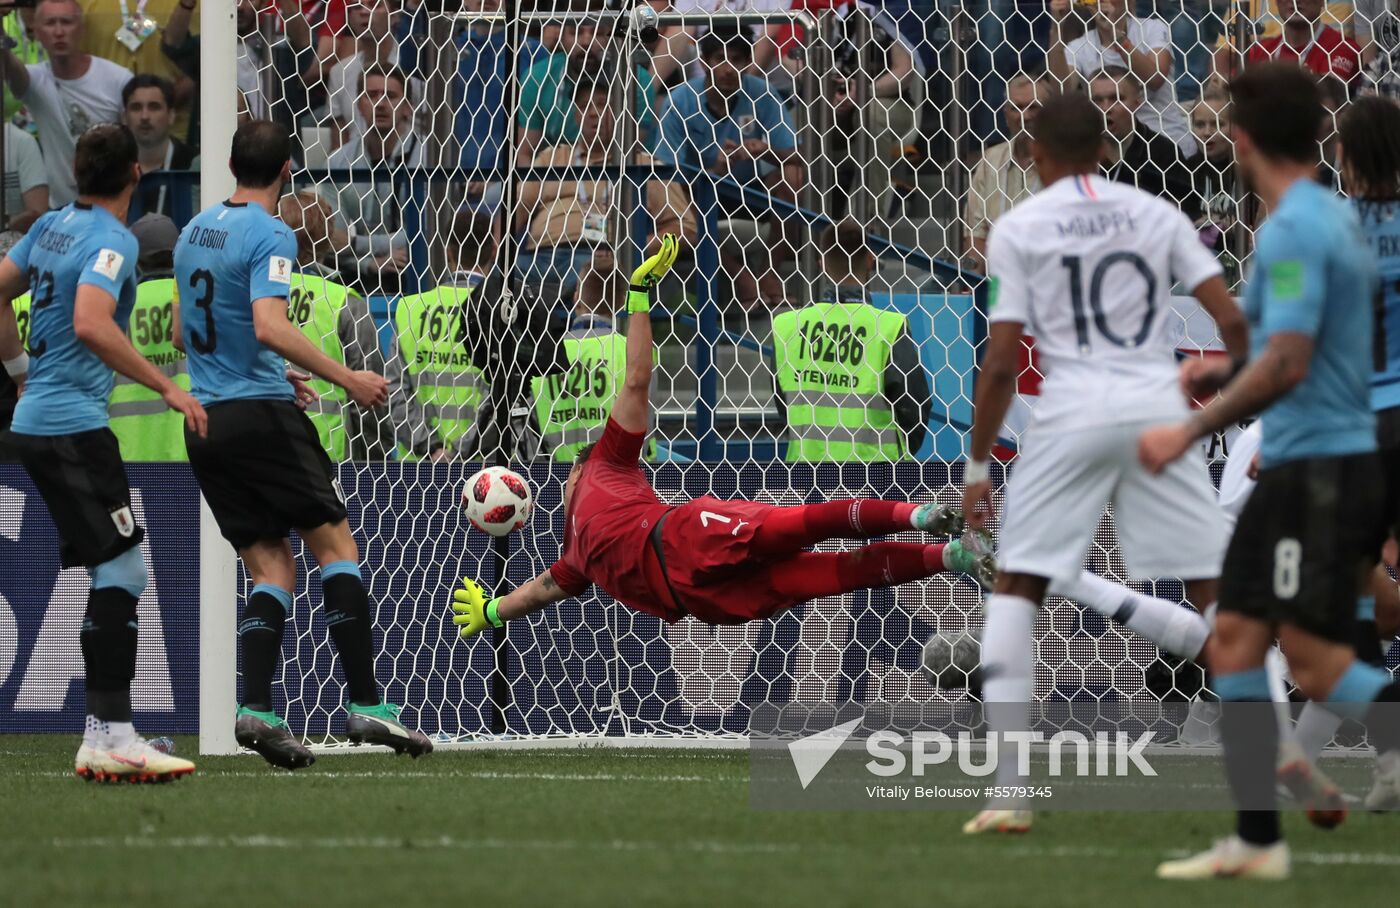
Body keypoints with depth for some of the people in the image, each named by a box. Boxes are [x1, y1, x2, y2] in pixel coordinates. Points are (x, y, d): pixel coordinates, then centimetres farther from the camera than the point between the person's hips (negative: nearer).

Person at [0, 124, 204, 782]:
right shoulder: (112, 240, -13)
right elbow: (90, 325, -28)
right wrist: (166, 389, -25)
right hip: (73, 425, -9)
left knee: (115, 575, 11)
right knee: (122, 572, -9)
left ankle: (106, 734, 11)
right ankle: (110, 737, -13)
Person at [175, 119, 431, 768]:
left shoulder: (194, 231, 15)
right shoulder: (270, 235, -10)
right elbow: (269, 327, -22)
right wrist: (346, 378, -18)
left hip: (205, 422, 7)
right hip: (262, 416, -7)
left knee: (272, 570, 7)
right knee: (335, 545, 0)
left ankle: (255, 710, -9)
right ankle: (365, 705, -7)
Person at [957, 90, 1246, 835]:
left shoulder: (1018, 228, 3)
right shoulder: (1154, 214, 10)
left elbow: (1001, 363, -1)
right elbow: (1231, 319, 3)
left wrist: (977, 465, 7)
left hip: (1072, 416, -2)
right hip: (1157, 407, 2)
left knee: (1016, 585, 8)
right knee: (1215, 586, 8)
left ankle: (1009, 791, -2)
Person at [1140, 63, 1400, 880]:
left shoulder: (1295, 230, -16)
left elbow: (1287, 364, -23)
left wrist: (1191, 431, -15)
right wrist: (1228, 374, 20)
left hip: (1322, 468, -10)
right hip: (1296, 469, 10)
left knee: (1318, 665, -12)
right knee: (1235, 642, 9)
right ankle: (1258, 841, 10)